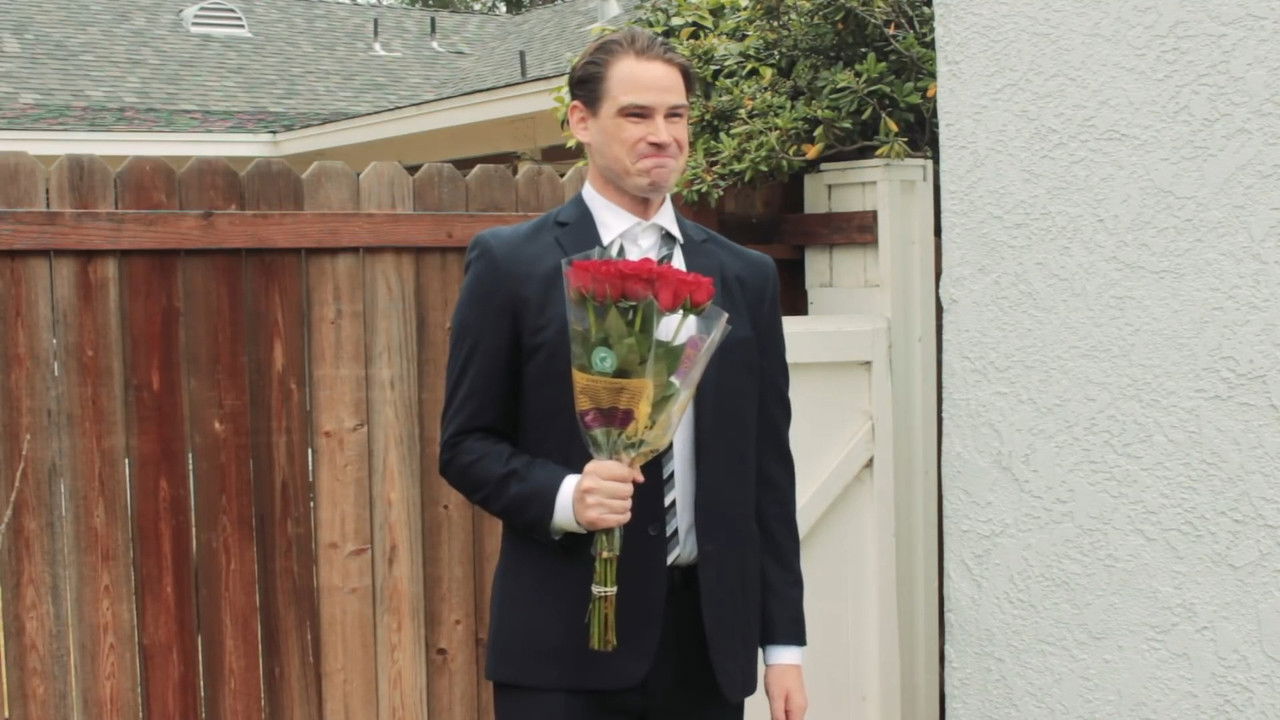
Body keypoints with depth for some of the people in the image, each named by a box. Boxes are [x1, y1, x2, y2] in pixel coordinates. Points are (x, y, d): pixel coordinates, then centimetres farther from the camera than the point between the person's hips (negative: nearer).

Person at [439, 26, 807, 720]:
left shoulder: (746, 277, 9)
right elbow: (465, 445, 1)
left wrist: (783, 643, 7)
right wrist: (564, 496, -18)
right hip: (566, 638, -3)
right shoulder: (510, 263, 0)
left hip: (708, 635, 3)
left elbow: (766, 468, 10)